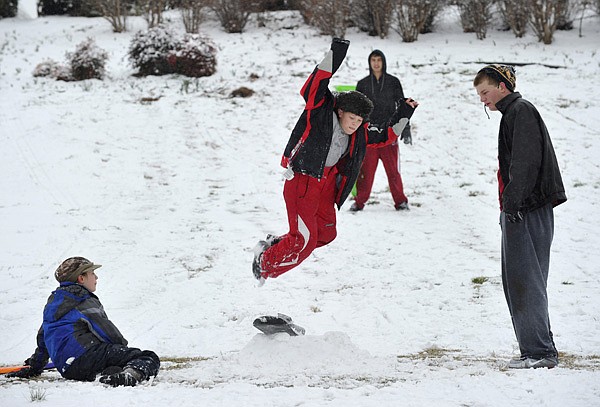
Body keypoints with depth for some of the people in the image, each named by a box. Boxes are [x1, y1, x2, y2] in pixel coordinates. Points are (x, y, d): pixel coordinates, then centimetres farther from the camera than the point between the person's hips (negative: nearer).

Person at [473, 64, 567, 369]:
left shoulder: (521, 111, -7)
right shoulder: (512, 113, 24)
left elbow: (526, 162, -19)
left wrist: (512, 203, -23)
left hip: (528, 211, -10)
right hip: (520, 211, 10)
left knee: (525, 282, -11)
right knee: (517, 282, 10)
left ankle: (540, 352, -11)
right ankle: (536, 349, 12)